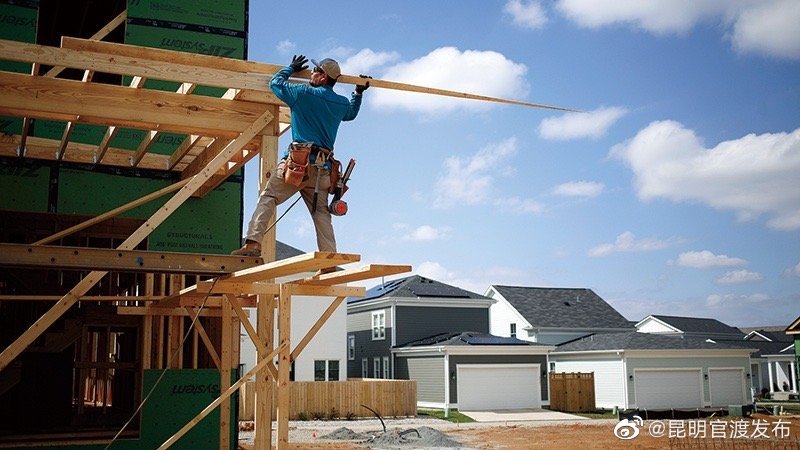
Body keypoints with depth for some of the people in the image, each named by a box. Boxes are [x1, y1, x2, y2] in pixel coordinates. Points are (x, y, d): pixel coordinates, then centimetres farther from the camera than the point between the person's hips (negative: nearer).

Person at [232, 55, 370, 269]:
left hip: (298, 160, -5)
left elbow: (275, 82, 16)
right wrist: (359, 93, 54)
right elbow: (352, 113, 41)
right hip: (323, 166, 5)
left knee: (267, 198, -3)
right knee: (321, 212, 6)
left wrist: (292, 68, 32)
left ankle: (253, 242, -17)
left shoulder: (304, 93, 0)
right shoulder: (342, 103, 15)